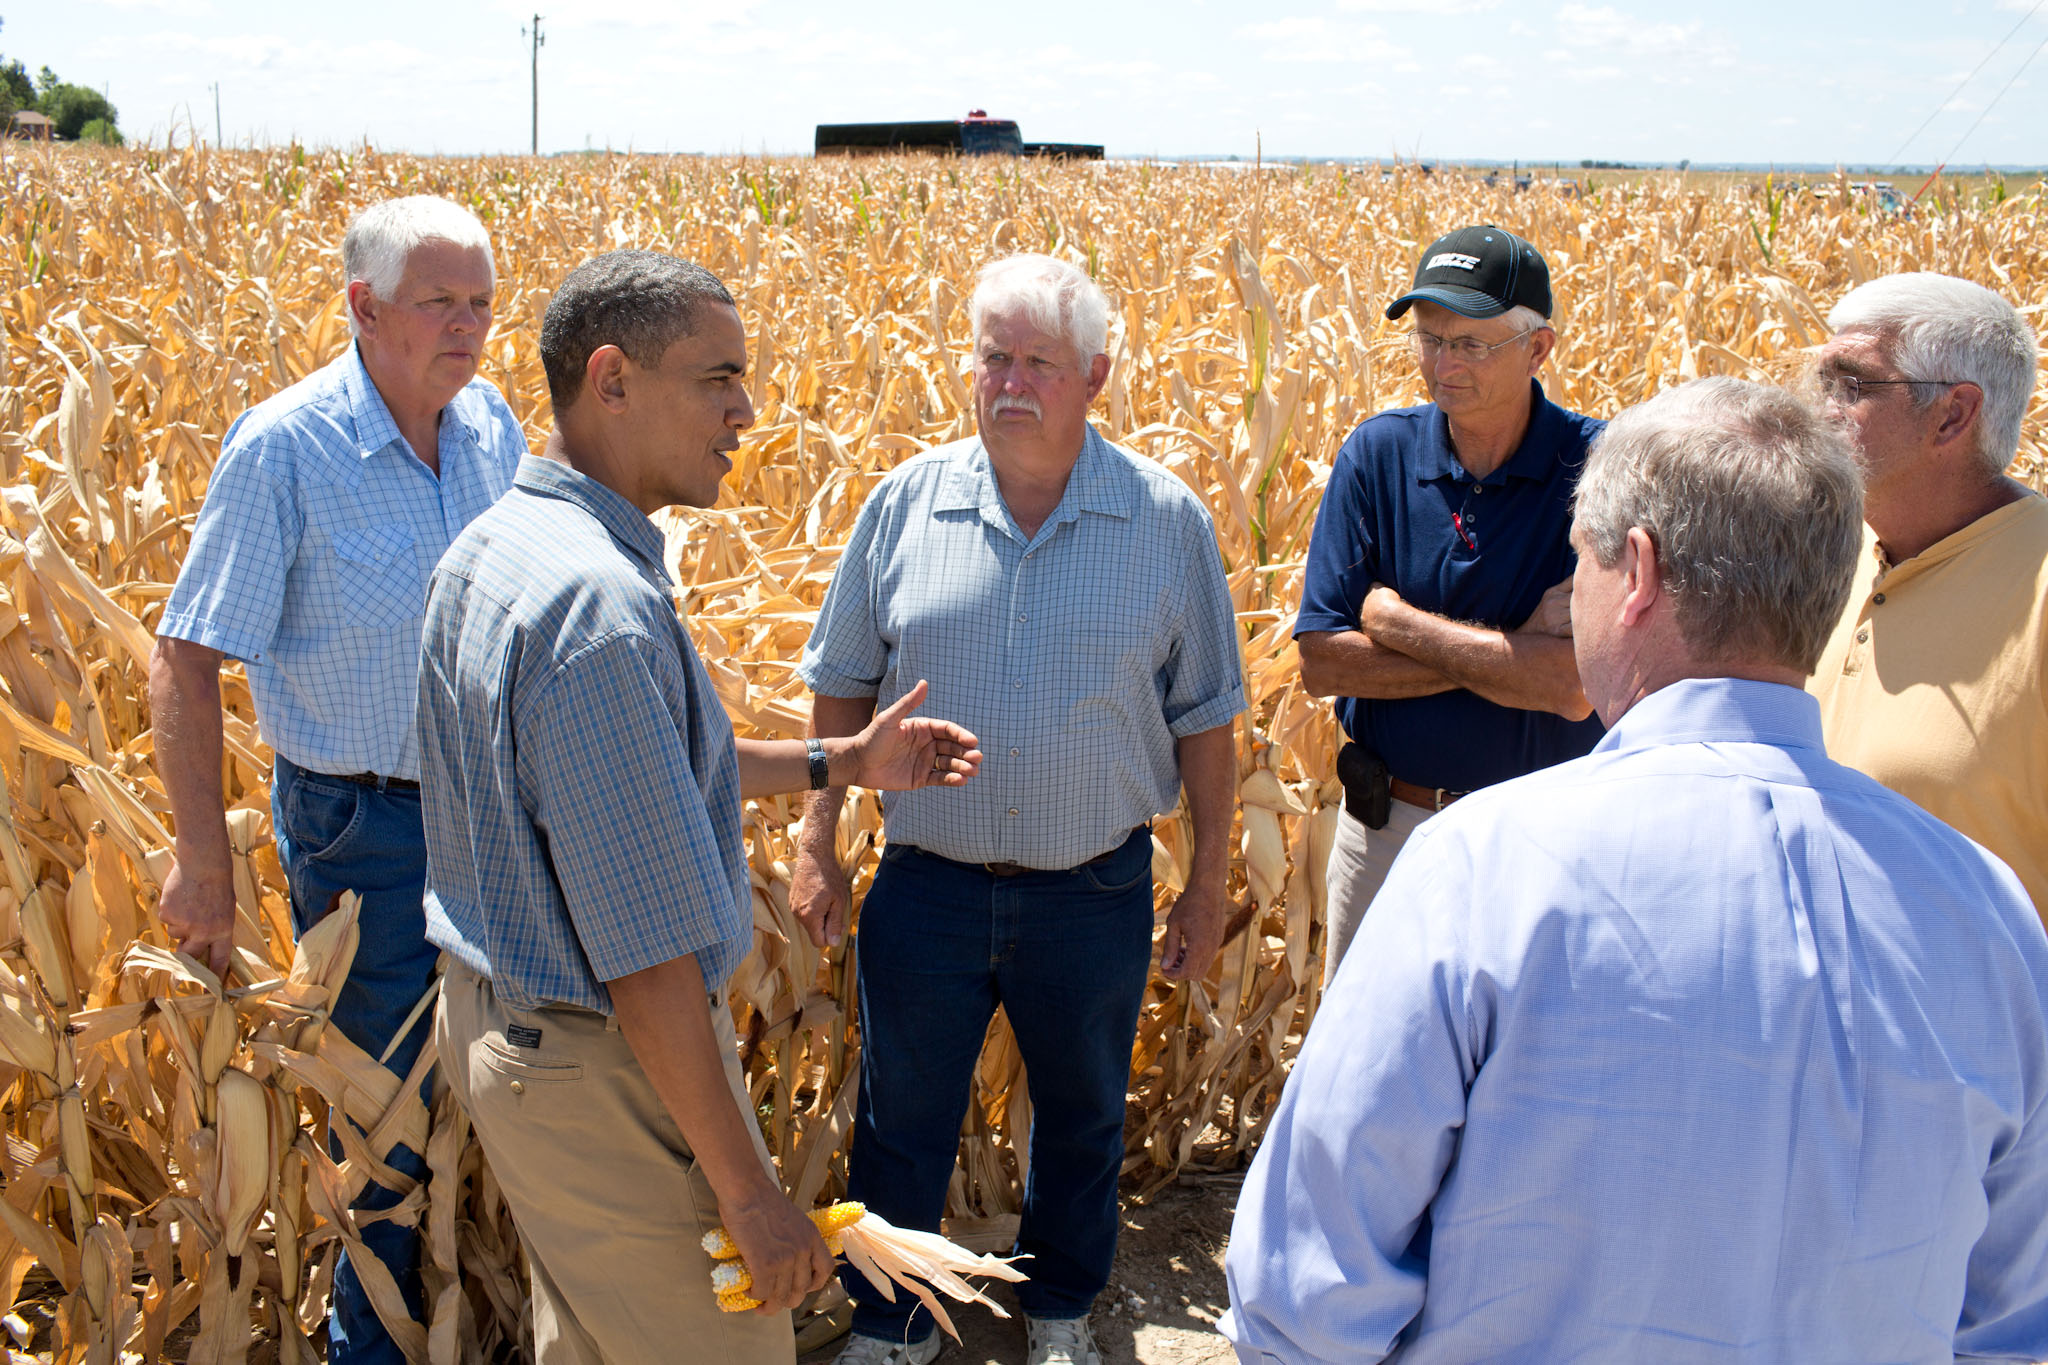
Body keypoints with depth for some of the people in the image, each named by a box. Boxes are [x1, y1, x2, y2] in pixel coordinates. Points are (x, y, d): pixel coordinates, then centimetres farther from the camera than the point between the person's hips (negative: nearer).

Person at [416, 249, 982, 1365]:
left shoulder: (486, 550, 3)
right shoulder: (597, 604, -29)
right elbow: (644, 951, -28)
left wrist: (839, 762, 16)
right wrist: (747, 1193, -21)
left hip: (492, 1022, 10)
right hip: (603, 1066, -10)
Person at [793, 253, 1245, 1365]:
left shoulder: (1168, 523, -7)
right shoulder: (906, 503, -5)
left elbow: (1203, 719, -1)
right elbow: (842, 685, 5)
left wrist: (1209, 885, 0)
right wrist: (816, 843, 3)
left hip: (1095, 893, 0)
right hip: (926, 886, 1)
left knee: (1082, 1118, 20)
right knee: (899, 1122, 15)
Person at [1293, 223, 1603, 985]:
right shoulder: (1377, 455, -5)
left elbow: (1574, 687, -24)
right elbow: (1320, 662, -10)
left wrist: (1392, 618, -16)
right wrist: (1507, 652, -17)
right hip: (1386, 822, 3)